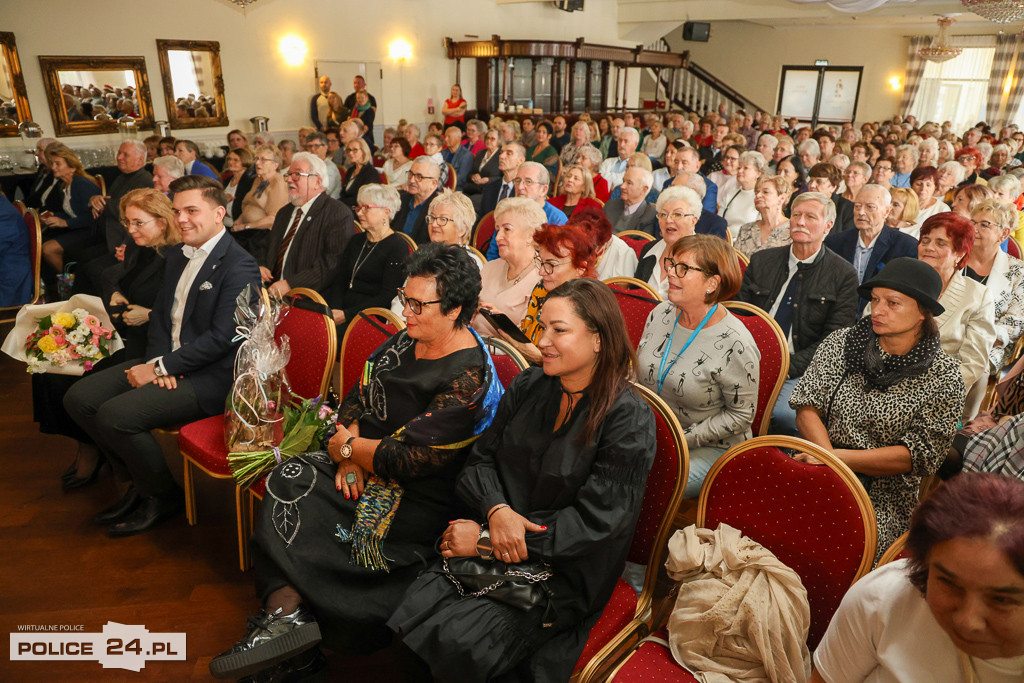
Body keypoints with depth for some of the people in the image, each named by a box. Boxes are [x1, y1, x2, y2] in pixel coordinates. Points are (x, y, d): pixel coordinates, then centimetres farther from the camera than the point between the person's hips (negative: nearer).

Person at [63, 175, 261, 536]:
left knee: (114, 415, -22)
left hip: (210, 377, -9)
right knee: (79, 398, 2)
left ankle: (163, 496, 3)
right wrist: (157, 361, -4)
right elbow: (160, 312, 15)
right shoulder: (178, 254, 13)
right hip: (167, 361, 9)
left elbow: (222, 337, -22)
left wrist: (161, 368, -17)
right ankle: (135, 481, 17)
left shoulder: (239, 266, -16)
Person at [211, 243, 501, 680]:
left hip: (424, 497, -8)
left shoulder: (468, 378, -23)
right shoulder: (408, 340, 3)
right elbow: (357, 397, 8)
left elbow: (412, 460, -24)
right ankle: (285, 613, -15)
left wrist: (347, 447, -9)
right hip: (366, 466, 8)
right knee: (291, 481, -12)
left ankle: (284, 614, 0)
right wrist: (350, 456, -9)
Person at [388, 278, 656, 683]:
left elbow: (593, 522, -16)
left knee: (459, 640, -22)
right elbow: (481, 459, 6)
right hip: (497, 544, 5)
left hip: (563, 571, -4)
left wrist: (486, 539, -16)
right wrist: (496, 510, -17)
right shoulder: (528, 386, 4)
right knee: (408, 611, -16)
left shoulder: (629, 419, -14)